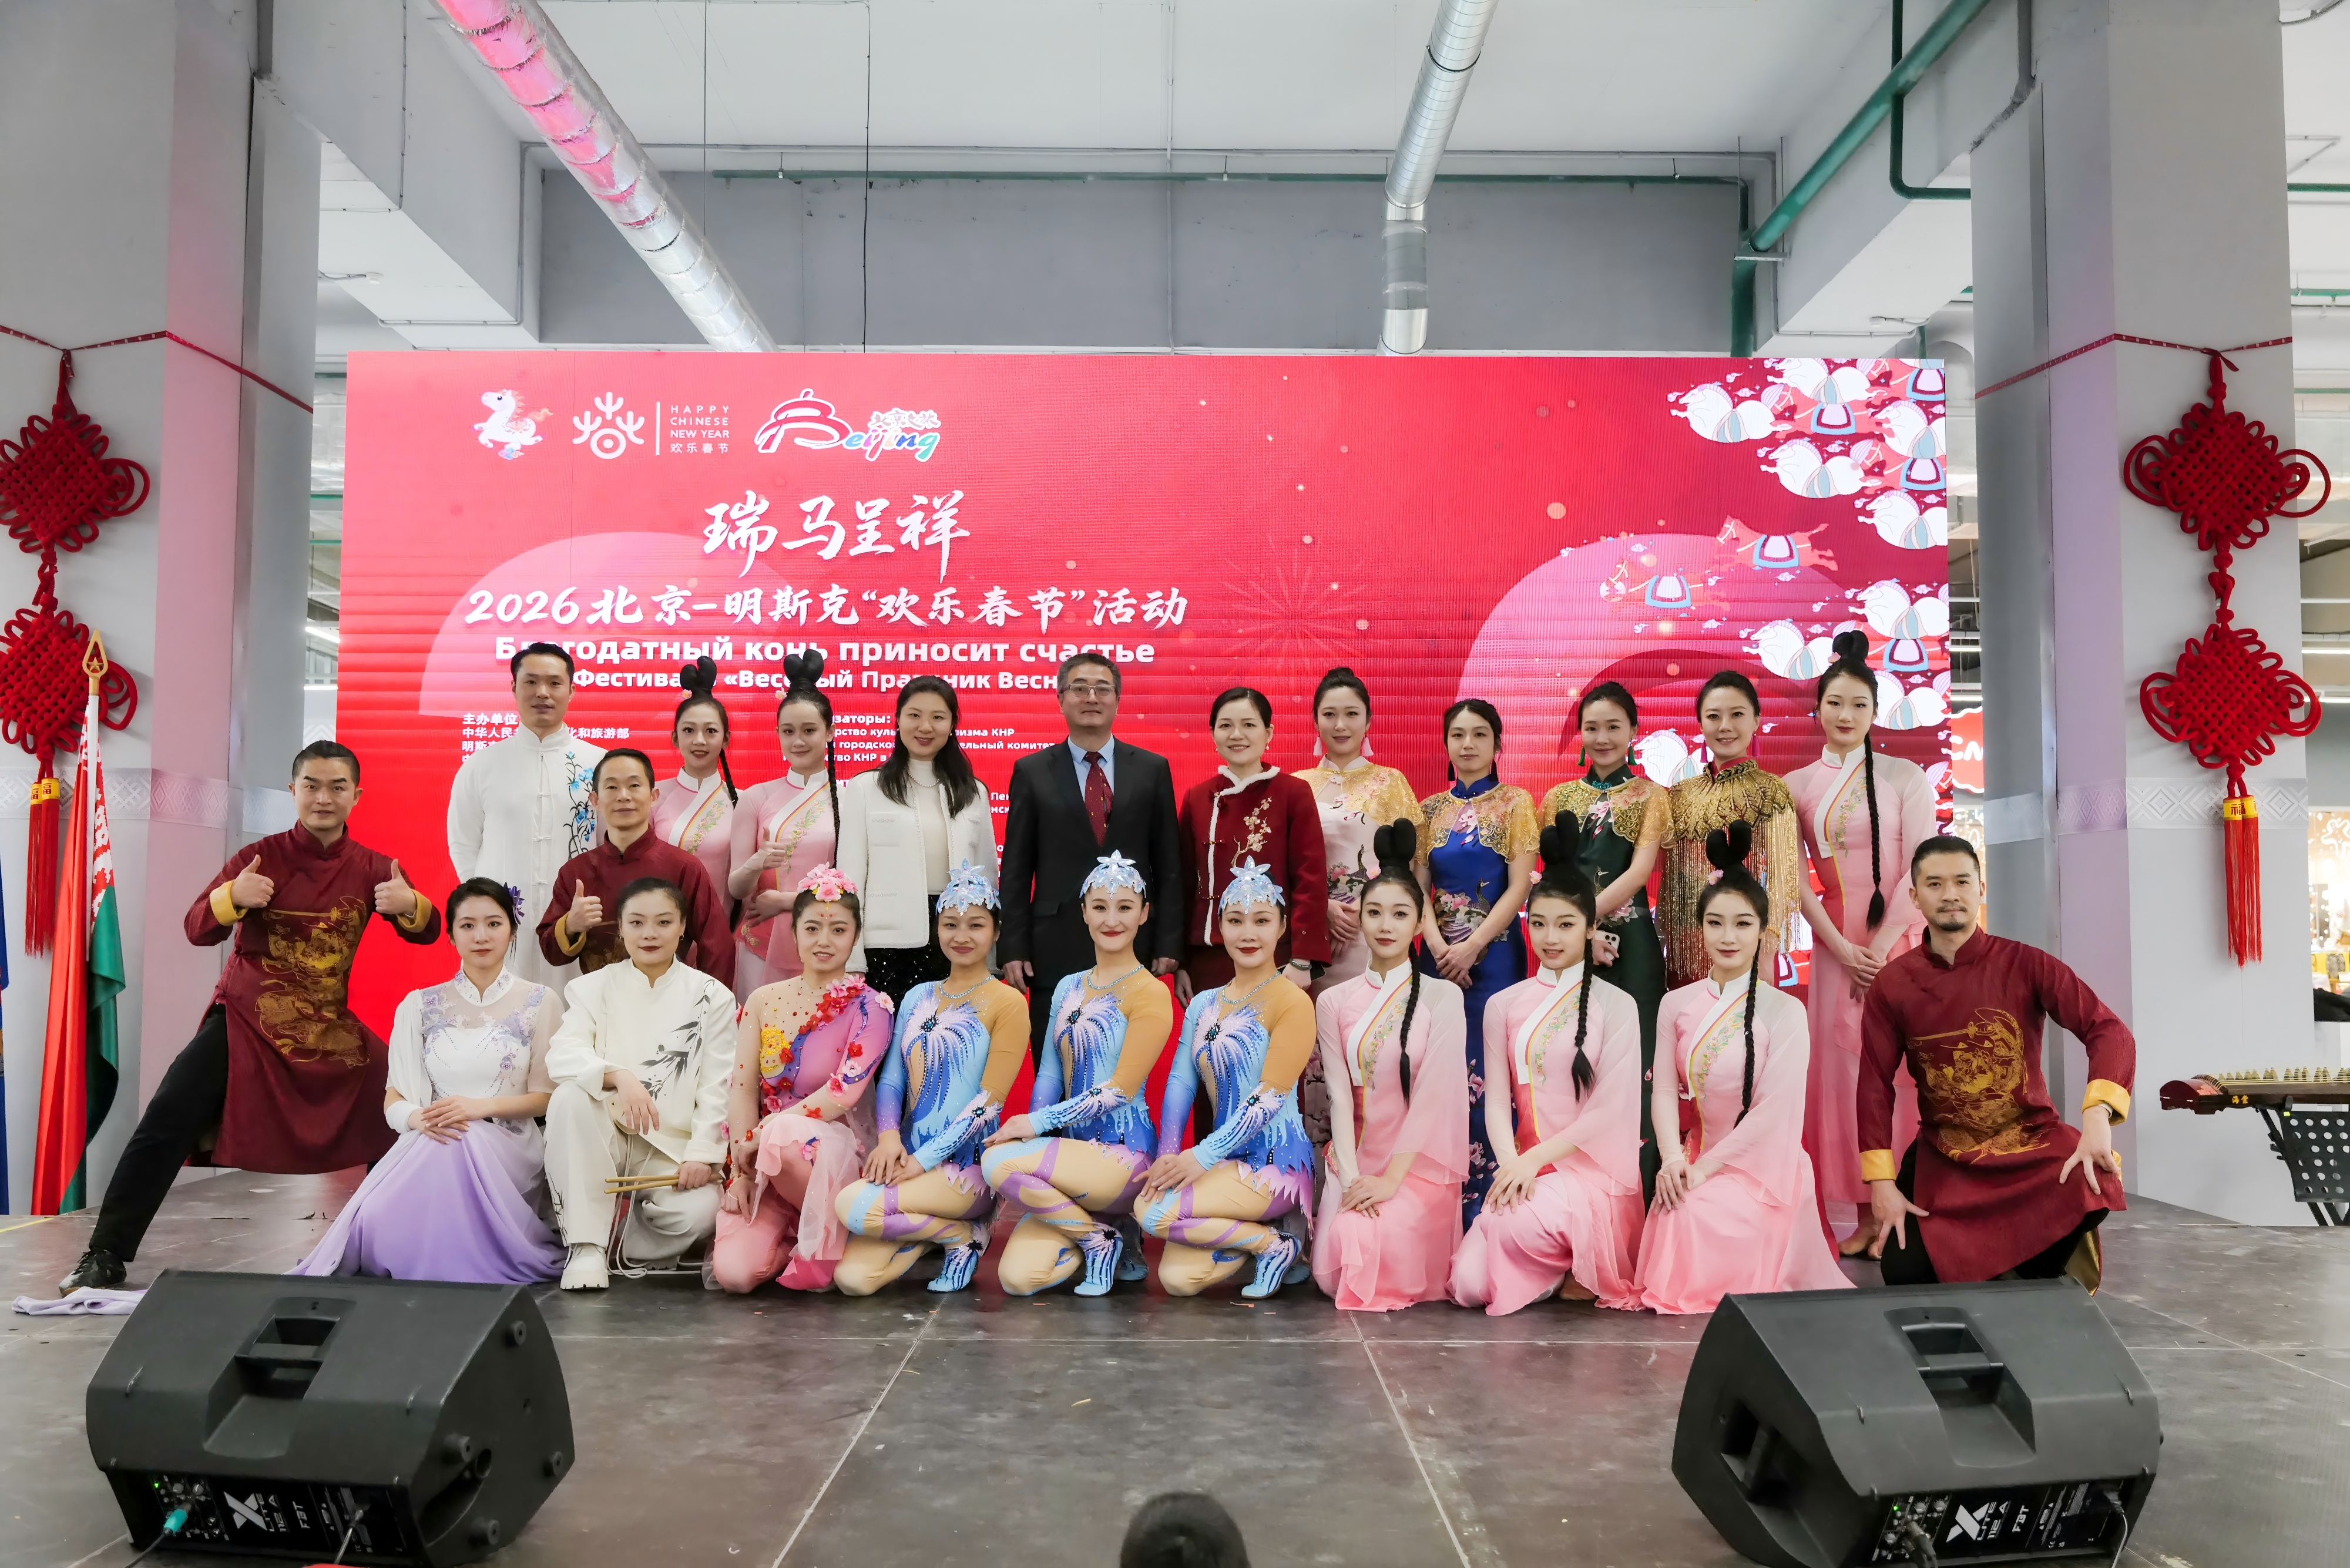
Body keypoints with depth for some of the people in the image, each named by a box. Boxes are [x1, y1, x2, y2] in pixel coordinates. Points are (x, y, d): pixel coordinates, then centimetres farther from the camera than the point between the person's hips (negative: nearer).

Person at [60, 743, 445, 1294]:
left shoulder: (370, 868, 0)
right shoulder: (262, 856, -6)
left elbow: (426, 932, -1)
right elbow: (198, 930, -10)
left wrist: (410, 905, -25)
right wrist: (232, 896, -32)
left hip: (330, 1032, 2)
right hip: (244, 1022, -2)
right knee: (164, 1125, -16)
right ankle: (104, 1257, -4)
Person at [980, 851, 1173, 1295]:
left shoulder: (1150, 994, -6)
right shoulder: (1068, 988, 14)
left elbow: (1120, 1089, -12)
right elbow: (1049, 1074, 12)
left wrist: (1037, 1124, -15)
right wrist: (1033, 1124, -4)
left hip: (1121, 1155, -5)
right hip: (1071, 1149, 6)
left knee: (999, 1161, -27)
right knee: (1017, 1278, -14)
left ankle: (1100, 1238, -6)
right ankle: (1097, 1231, 14)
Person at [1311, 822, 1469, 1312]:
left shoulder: (1442, 996, 0)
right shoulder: (1334, 1002, 8)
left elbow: (1434, 1092, -8)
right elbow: (1339, 1095, 1)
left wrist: (1391, 1178, -16)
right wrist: (1352, 1178, -13)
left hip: (1418, 1163, -2)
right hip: (1354, 1161, 2)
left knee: (1389, 1248, -26)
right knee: (1339, 1264, -20)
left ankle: (1396, 1286, 9)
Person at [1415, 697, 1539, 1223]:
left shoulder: (1515, 802, 2)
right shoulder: (1431, 810, 12)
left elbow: (1519, 886, -6)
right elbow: (1418, 887, 6)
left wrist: (1471, 947, -14)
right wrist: (1438, 946, -11)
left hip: (1494, 952, -3)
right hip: (1438, 953, 3)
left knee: (1487, 1072, -6)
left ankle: (1485, 1207, 3)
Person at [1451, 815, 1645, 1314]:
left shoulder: (1615, 1005, -1)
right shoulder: (1504, 1006, 9)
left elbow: (1610, 1108, -7)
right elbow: (1497, 1102, 5)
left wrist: (1537, 1157, -16)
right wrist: (1513, 1164, -14)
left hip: (1592, 1169, -3)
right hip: (1524, 1168, 3)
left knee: (1523, 1226, -35)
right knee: (1471, 1285, -18)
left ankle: (1586, 1273, -1)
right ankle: (1559, 1265, 13)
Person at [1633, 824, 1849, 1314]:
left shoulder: (1783, 1011, -9)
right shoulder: (1677, 1006, 3)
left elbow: (1774, 1109, -14)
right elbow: (1665, 1089, 1)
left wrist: (1704, 1168, -16)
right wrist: (1674, 1159, -16)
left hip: (1761, 1167, -4)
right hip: (1697, 1161, 4)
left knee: (1695, 1217, -25)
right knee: (1668, 1220, -19)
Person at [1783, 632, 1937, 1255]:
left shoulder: (1904, 777, 1)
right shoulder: (1797, 787, 7)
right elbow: (1796, 879, 3)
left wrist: (1881, 945, -12)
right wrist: (1842, 949, -7)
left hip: (1899, 941, -2)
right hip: (1835, 946, 2)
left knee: (1897, 1065, -3)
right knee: (1842, 1064, 2)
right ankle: (1859, 1211, 9)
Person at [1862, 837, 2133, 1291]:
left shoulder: (2024, 964, -6)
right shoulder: (1893, 984, -2)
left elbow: (2109, 1031, -12)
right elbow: (1875, 1085, -1)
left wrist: (2097, 1117, -30)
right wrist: (1883, 1184, -10)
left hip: (2032, 1139, -1)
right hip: (1944, 1156, 2)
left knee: (2092, 1191, -34)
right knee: (1905, 1273, -15)